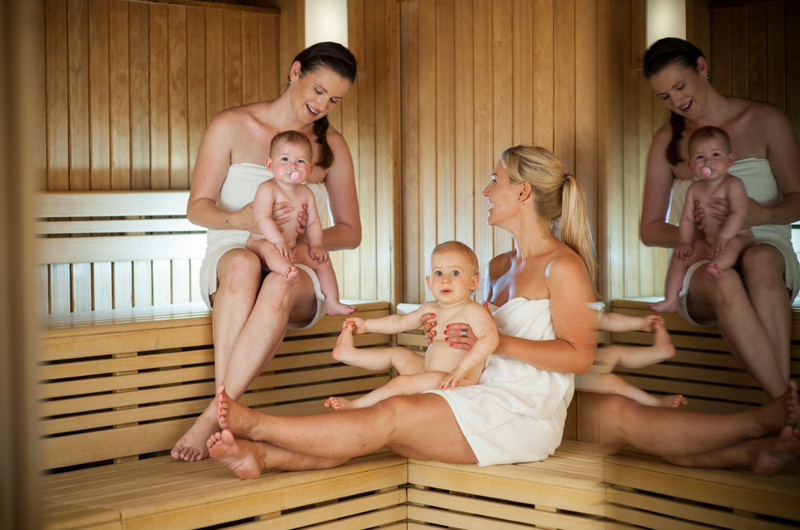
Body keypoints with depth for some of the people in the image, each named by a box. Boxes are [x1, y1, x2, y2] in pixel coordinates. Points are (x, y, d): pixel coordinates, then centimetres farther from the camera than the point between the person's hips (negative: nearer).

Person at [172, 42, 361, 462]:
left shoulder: (331, 146, 13)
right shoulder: (232, 126, 4)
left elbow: (351, 232, 11)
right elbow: (197, 207, 0)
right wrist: (238, 220, -23)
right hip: (229, 259, -1)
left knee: (279, 286, -38)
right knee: (244, 263, -40)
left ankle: (211, 417, -38)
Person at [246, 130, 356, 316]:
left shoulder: (306, 194, 9)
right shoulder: (267, 189, -13)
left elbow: (313, 222, 13)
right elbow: (262, 217, -24)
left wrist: (316, 245, -3)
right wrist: (279, 241, -34)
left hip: (292, 247, 8)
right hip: (261, 243, -8)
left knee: (322, 260, 7)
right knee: (271, 250, -40)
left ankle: (332, 303, 11)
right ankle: (287, 270, -74)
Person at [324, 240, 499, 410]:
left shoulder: (472, 310, -14)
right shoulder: (429, 309, 12)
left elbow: (490, 338, -30)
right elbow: (401, 322, 29)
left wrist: (461, 369, -37)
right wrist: (367, 325, 31)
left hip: (460, 384, -9)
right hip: (429, 371, 10)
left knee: (401, 382, -24)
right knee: (397, 354, 25)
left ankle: (355, 405, -12)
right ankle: (348, 353, 40)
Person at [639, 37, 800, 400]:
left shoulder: (765, 121, 5)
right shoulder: (667, 142, 10)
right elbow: (649, 230, 7)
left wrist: (764, 214, -22)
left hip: (767, 251, 0)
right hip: (700, 265, 1)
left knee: (759, 259, -40)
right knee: (724, 281, -39)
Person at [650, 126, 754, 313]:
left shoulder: (733, 184, -12)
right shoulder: (694, 189, 7)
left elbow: (739, 213, -24)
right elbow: (687, 219, 10)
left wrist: (723, 237, -34)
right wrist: (686, 242, -5)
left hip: (738, 237, -7)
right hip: (708, 242, 7)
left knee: (732, 244, -39)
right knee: (680, 256, 3)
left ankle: (717, 267, -71)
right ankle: (671, 299, 3)